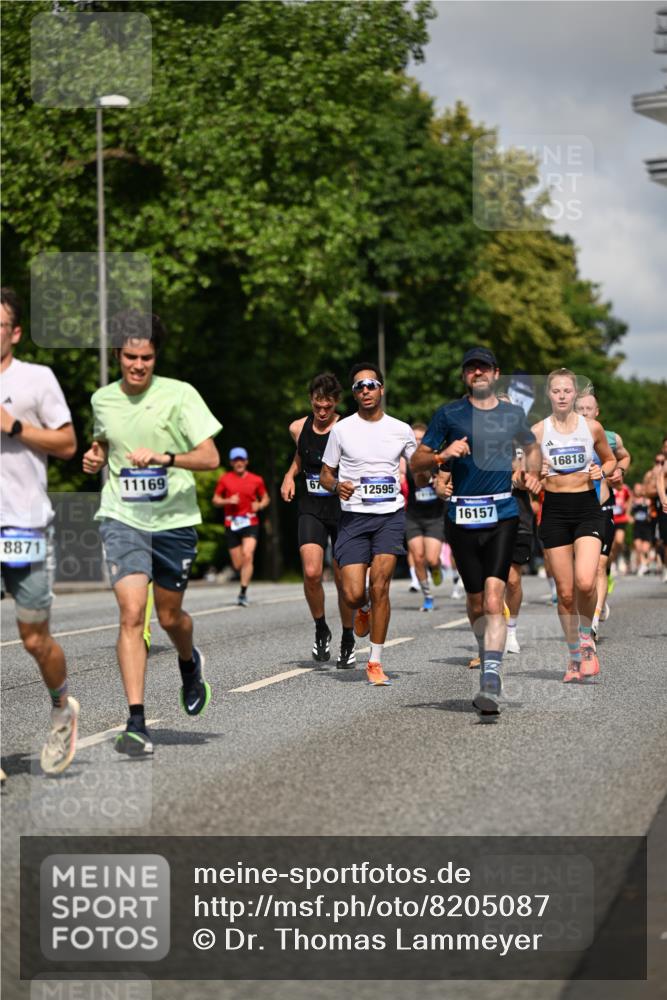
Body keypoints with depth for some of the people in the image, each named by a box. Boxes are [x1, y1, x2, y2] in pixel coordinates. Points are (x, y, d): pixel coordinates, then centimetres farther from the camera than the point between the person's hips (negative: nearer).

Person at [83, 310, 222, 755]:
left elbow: (210, 457, -12)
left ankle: (190, 662, 49)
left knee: (169, 616, 12)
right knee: (132, 613, -15)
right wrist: (95, 458, 3)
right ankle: (136, 722, -16)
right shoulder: (102, 399, 4)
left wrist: (163, 458, -26)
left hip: (174, 520, -1)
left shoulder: (179, 394, -8)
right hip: (122, 518, 1)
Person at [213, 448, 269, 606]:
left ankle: (243, 593, -21)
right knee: (237, 565, 2)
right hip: (231, 524, 1)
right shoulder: (224, 479, 6)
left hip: (250, 523, -1)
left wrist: (260, 505, -4)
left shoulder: (256, 480, 7)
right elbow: (215, 500, 9)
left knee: (248, 555, -22)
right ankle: (246, 579, 37)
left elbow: (266, 498, 18)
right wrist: (228, 501, -10)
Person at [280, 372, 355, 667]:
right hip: (311, 509, 2)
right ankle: (321, 630, 7)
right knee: (311, 573, -17)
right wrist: (290, 475, 8)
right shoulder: (298, 428, 3)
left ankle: (348, 642, 24)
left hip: (343, 508, -2)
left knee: (343, 579, 4)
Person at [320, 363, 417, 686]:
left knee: (379, 584, -14)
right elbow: (325, 474, 10)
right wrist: (337, 486, -12)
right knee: (353, 594, -9)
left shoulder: (401, 430, 7)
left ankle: (375, 662, -3)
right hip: (354, 517, 0)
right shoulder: (342, 429, 4)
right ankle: (364, 609, 31)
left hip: (391, 516, 0)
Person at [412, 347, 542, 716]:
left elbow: (531, 448, 29)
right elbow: (416, 461, 6)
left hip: (502, 516, -1)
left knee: (493, 601, -15)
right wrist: (443, 455, -14)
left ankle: (490, 683, -22)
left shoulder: (513, 414, 10)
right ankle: (488, 665, 31)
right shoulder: (448, 414, 5)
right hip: (462, 517, 1)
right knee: (476, 604, 7)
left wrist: (532, 474, 8)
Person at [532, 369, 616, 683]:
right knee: (565, 593, 3)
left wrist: (602, 471, -5)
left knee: (585, 582, -22)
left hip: (587, 507, -1)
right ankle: (574, 656, 20)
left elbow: (610, 460, 16)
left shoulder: (592, 427, 2)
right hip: (554, 510, 1)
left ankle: (586, 636, 6)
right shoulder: (538, 430, 1)